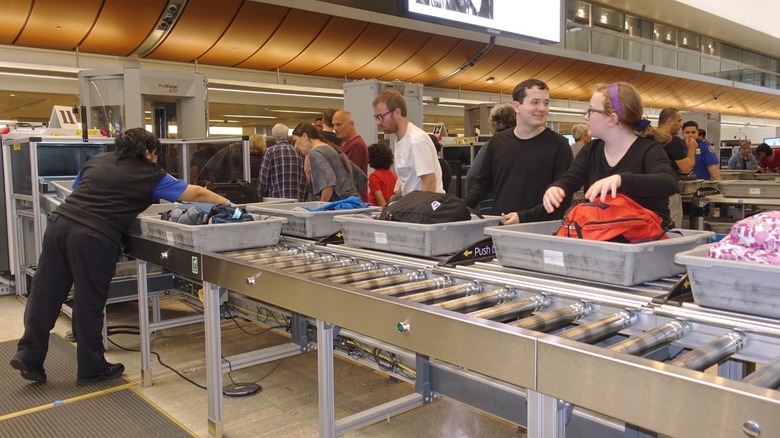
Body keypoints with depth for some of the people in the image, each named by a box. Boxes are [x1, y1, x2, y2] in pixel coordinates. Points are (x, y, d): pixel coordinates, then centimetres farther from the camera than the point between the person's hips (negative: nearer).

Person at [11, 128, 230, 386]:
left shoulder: (98, 160, 19)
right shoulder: (149, 176, 5)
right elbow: (196, 193, 7)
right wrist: (226, 202, 17)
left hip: (59, 224, 6)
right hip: (94, 239, -6)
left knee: (45, 294, 13)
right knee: (89, 305, 5)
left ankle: (29, 355, 21)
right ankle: (91, 369, 20)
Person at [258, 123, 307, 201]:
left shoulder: (271, 151, -2)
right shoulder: (298, 152, 9)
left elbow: (263, 179, -2)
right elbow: (304, 181, 8)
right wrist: (302, 199, 14)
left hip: (276, 198, -4)